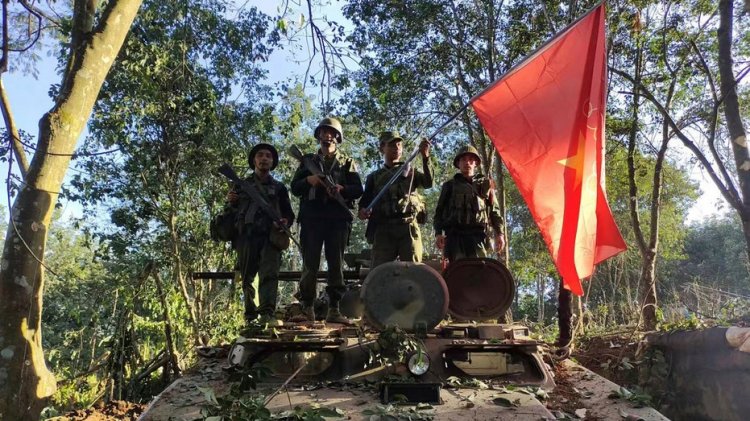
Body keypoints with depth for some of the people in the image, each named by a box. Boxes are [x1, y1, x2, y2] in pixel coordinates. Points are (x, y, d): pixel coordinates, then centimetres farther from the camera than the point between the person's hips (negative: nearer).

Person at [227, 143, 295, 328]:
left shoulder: (279, 188, 19)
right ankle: (250, 316, 11)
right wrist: (230, 202, -3)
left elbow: (289, 213, 15)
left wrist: (285, 222, -8)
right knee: (247, 278, 2)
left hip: (271, 236, -1)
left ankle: (267, 313, -27)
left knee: (270, 273, -17)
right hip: (246, 236, 1)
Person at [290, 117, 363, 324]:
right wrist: (308, 180, -9)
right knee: (310, 264, -2)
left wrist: (342, 188, -14)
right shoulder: (308, 160, 19)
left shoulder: (347, 162, 16)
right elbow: (294, 188, 12)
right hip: (312, 218, 1)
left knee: (336, 264, -2)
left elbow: (358, 190, 7)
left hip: (338, 219, 0)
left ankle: (334, 309, 0)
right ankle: (307, 308, 2)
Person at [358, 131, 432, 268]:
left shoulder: (410, 172, 19)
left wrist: (425, 157, -14)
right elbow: (366, 200, 13)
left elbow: (428, 183, 0)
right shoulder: (374, 176, 20)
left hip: (409, 226, 0)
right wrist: (362, 210, -11)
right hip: (383, 228, 0)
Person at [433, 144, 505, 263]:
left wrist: (499, 233, 5)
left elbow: (494, 210, 16)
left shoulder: (485, 184, 19)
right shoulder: (450, 185, 18)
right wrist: (438, 233, 1)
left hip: (478, 234, 0)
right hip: (454, 234, 0)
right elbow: (439, 211, 15)